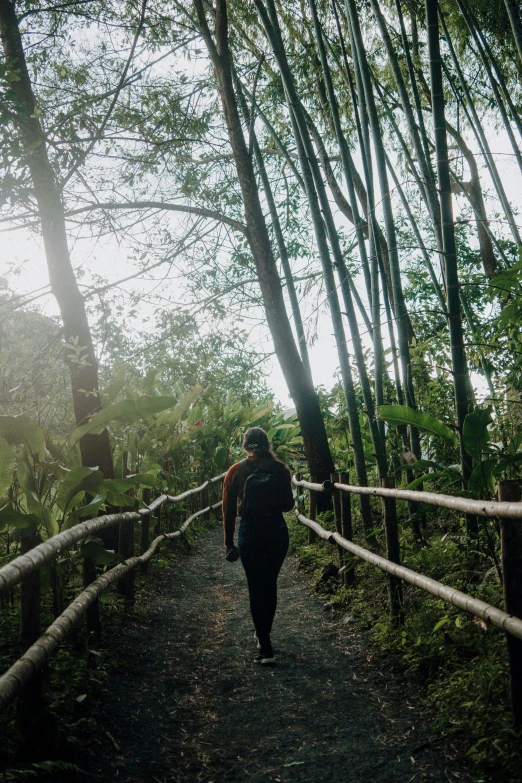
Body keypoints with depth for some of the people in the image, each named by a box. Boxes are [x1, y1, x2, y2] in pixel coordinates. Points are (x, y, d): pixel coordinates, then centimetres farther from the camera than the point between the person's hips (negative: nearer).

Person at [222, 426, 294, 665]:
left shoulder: (236, 471, -5)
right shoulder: (280, 469, -2)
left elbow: (229, 509, -3)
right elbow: (288, 504, 4)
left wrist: (229, 542, 3)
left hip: (250, 535, -2)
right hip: (277, 533, 2)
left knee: (256, 589, 4)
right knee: (270, 585, 19)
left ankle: (266, 648, 1)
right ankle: (263, 634, 34)